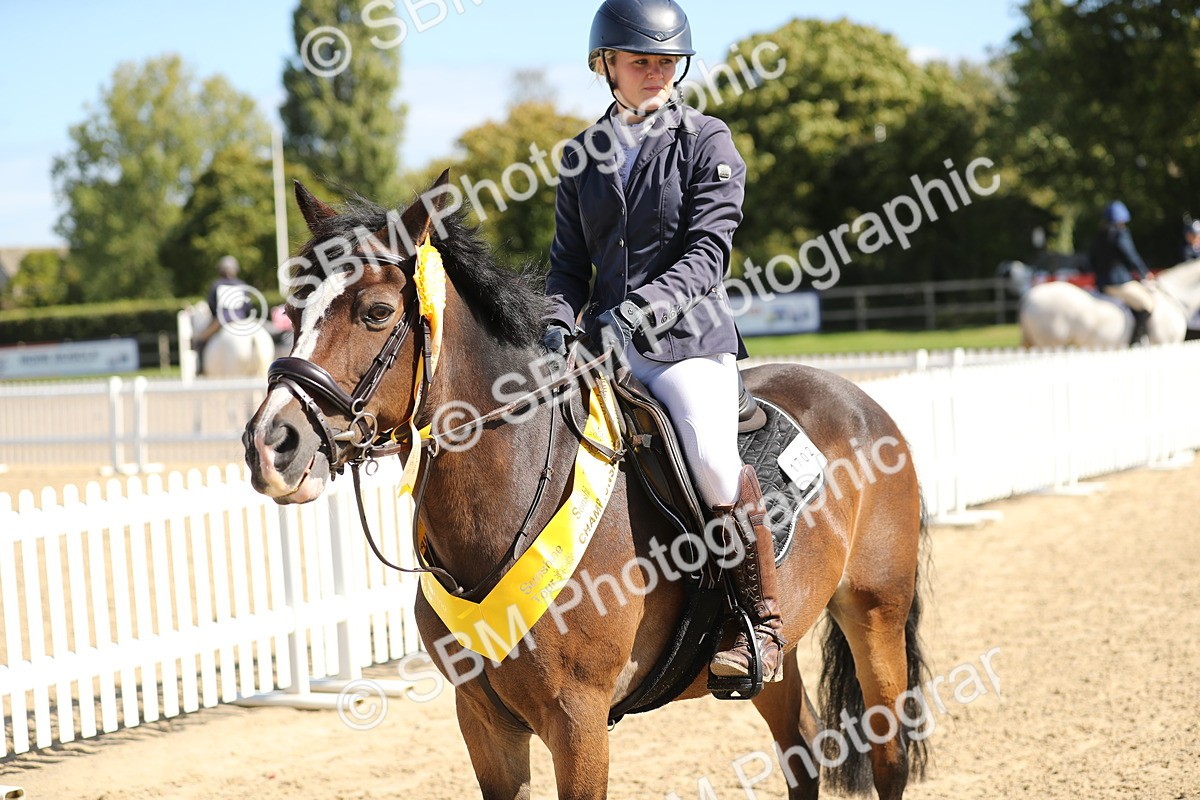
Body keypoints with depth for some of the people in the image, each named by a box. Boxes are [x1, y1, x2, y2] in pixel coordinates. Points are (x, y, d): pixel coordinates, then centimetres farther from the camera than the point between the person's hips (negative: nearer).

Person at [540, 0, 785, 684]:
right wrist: (557, 326, -7)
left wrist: (640, 307, -24)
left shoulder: (706, 141, 2)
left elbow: (708, 250, -9)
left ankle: (764, 623, -15)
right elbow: (570, 263, 14)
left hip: (688, 339, -5)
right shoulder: (583, 158, 15)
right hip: (604, 345, 5)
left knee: (711, 455, -30)